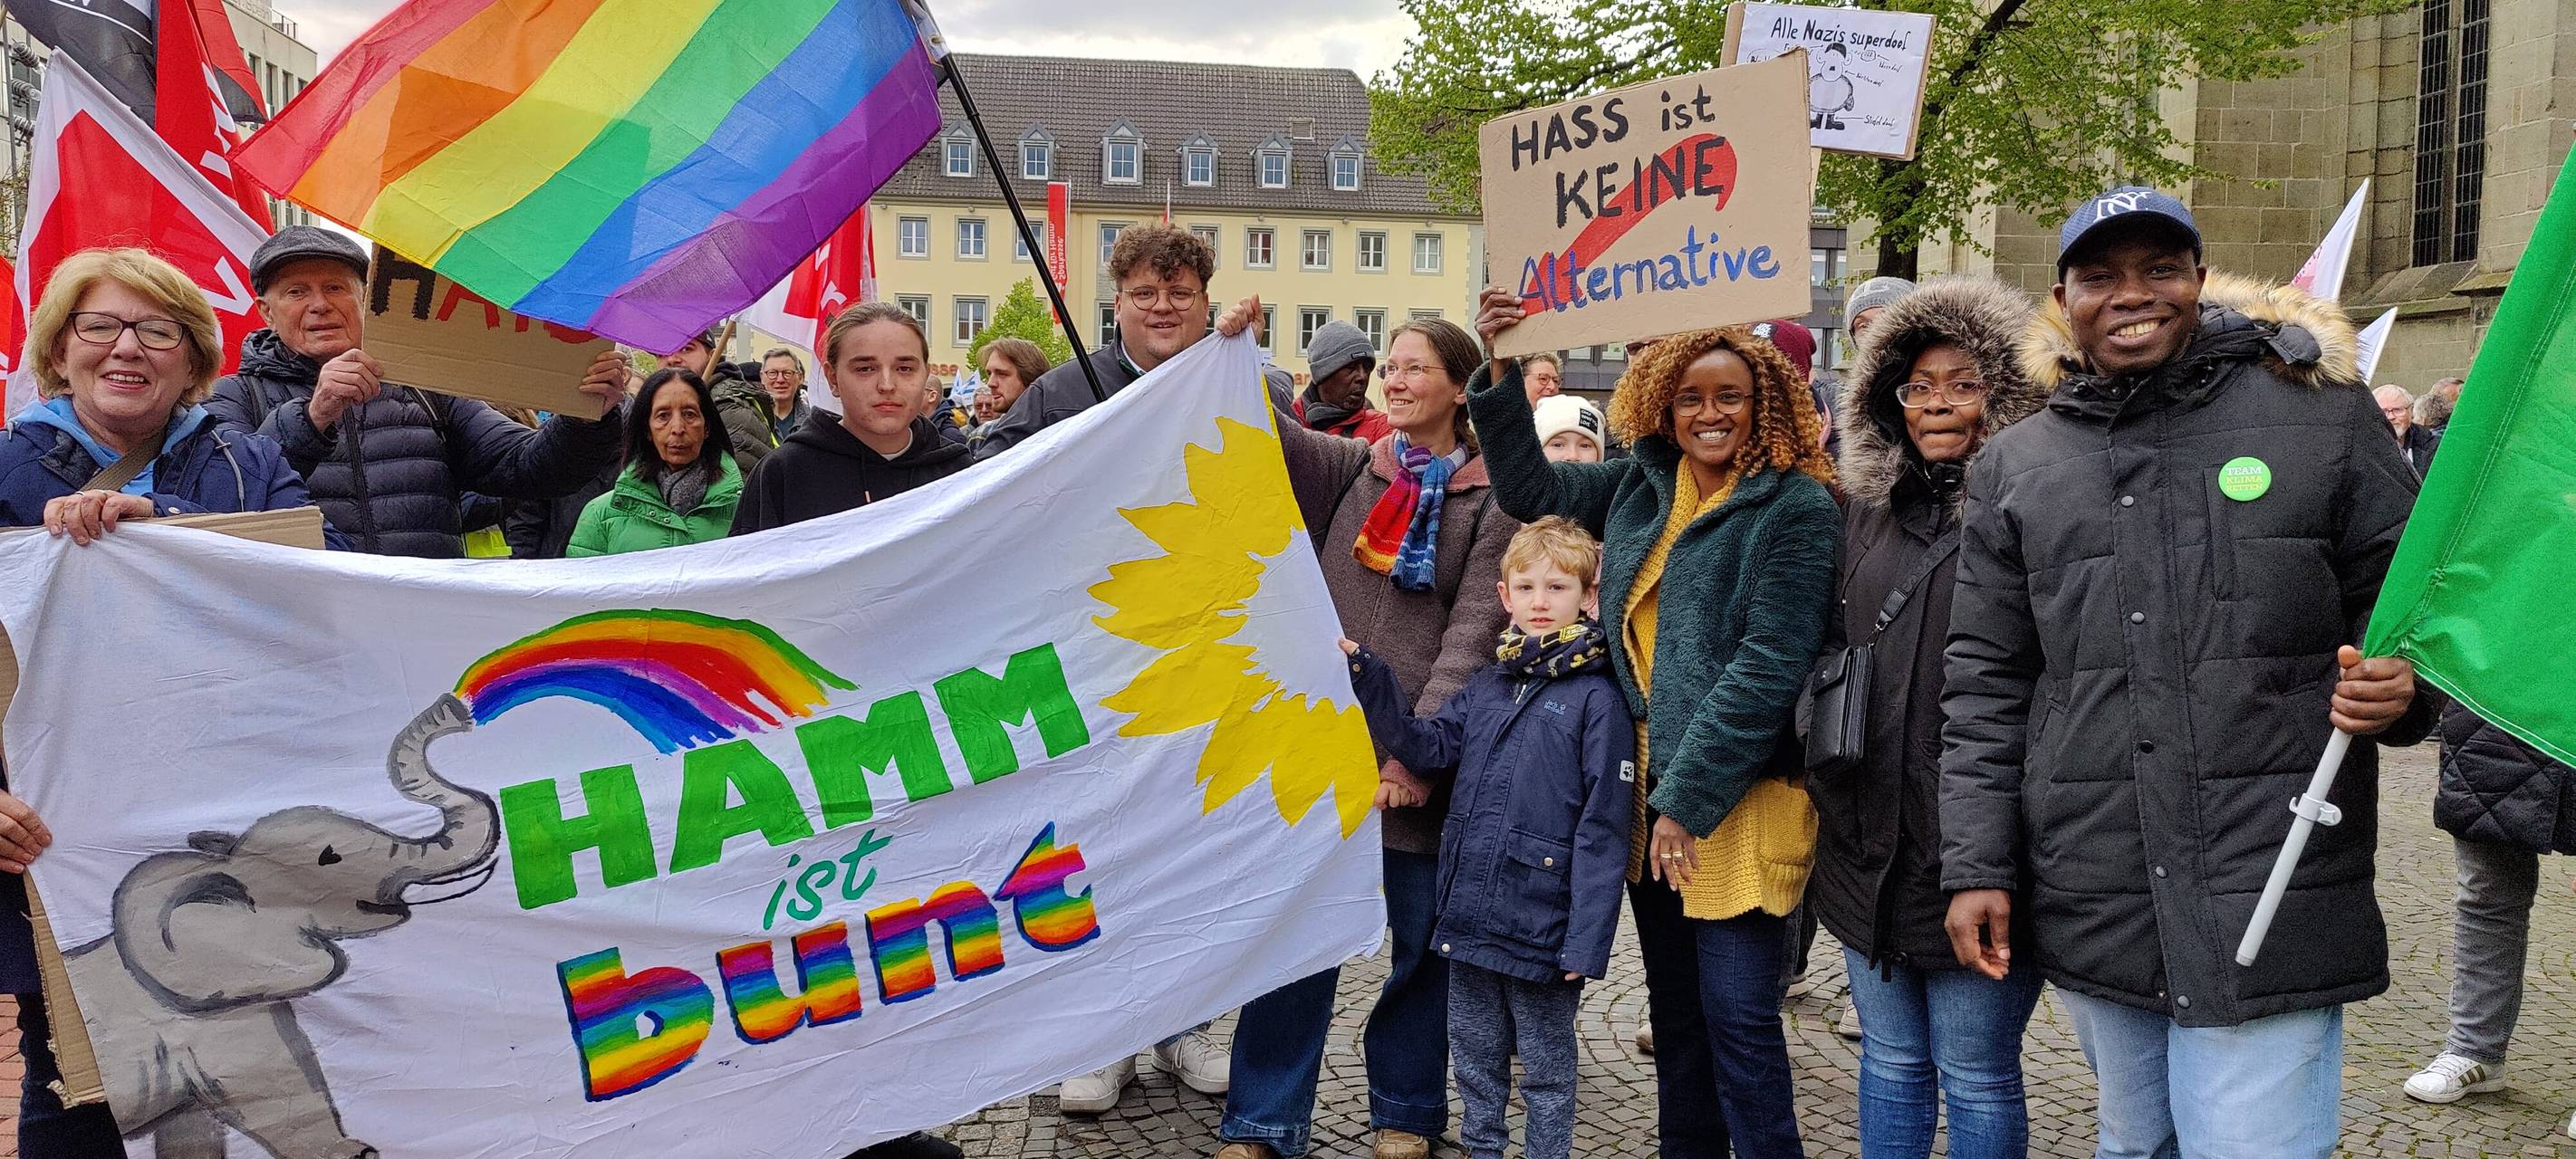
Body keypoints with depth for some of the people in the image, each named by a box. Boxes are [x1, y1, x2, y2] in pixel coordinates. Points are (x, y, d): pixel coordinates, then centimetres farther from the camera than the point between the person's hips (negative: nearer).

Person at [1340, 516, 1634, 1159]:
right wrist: (1369, 680, -8)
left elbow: (1603, 828, -15)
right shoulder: (1487, 687, 10)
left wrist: (1586, 941, -18)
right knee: (1475, 1054, 20)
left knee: (1546, 1068, 10)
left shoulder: (1597, 698, -11)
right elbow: (1431, 747, 2)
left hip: (1541, 929, -6)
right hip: (1470, 914, 6)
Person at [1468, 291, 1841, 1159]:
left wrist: (1688, 797, -16)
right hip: (1651, 792, 6)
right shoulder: (1642, 485, 8)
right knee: (1674, 1007, 17)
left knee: (1738, 1018, -4)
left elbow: (1766, 665, -15)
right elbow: (1528, 487, 18)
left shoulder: (1796, 508, -10)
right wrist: (1502, 371, 6)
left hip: (1740, 801, -6)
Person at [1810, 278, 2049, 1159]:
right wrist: (1828, 786, 15)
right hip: (1868, 841, 6)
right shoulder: (1867, 508, 10)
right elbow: (1825, 647, 20)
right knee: (1890, 1062, 17)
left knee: (1976, 1078, 7)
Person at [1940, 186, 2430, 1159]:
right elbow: (1985, 688, 9)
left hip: (2272, 906, -3)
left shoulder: (2322, 416, 2)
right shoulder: (2014, 467, 9)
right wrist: (1977, 866, 4)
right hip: (2093, 909, 3)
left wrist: (2399, 687, -14)